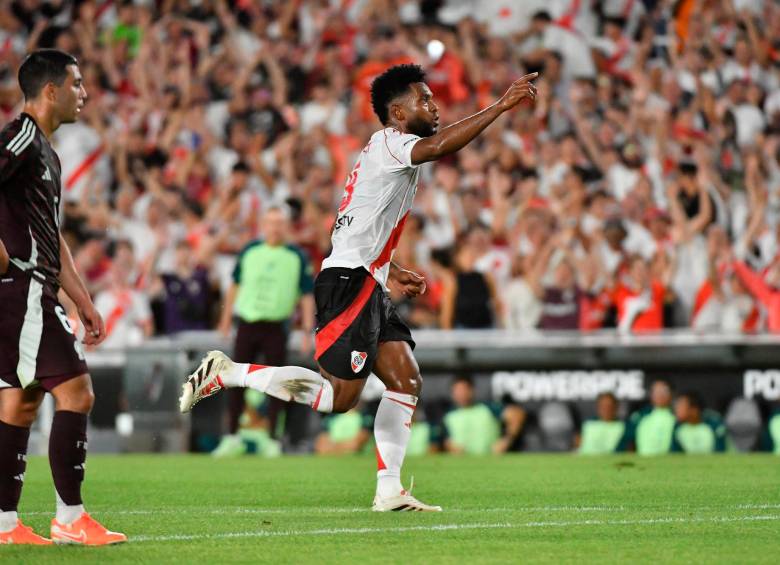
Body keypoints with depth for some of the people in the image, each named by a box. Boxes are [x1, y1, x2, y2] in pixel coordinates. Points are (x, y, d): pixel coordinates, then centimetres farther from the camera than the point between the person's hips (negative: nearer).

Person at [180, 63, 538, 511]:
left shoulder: (388, 152, 22)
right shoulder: (388, 143, -9)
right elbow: (438, 147, -30)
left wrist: (391, 271, 26)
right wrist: (501, 107, -29)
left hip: (368, 286, 11)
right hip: (349, 284, -11)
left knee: (407, 382, 4)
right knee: (340, 397, -12)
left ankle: (389, 491, 4)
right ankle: (225, 373, -5)